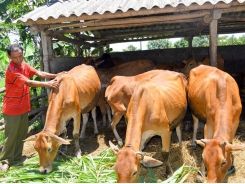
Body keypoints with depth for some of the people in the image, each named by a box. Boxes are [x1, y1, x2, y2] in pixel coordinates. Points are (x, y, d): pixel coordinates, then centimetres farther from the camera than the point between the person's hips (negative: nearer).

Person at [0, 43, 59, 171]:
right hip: (12, 108, -8)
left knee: (22, 133, 15)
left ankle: (17, 157, 30)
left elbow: (39, 73, -1)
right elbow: (28, 83, -26)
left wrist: (56, 76, -12)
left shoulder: (24, 65, 4)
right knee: (11, 135, 2)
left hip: (23, 107, 8)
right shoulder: (11, 70, -21)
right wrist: (47, 84, -30)